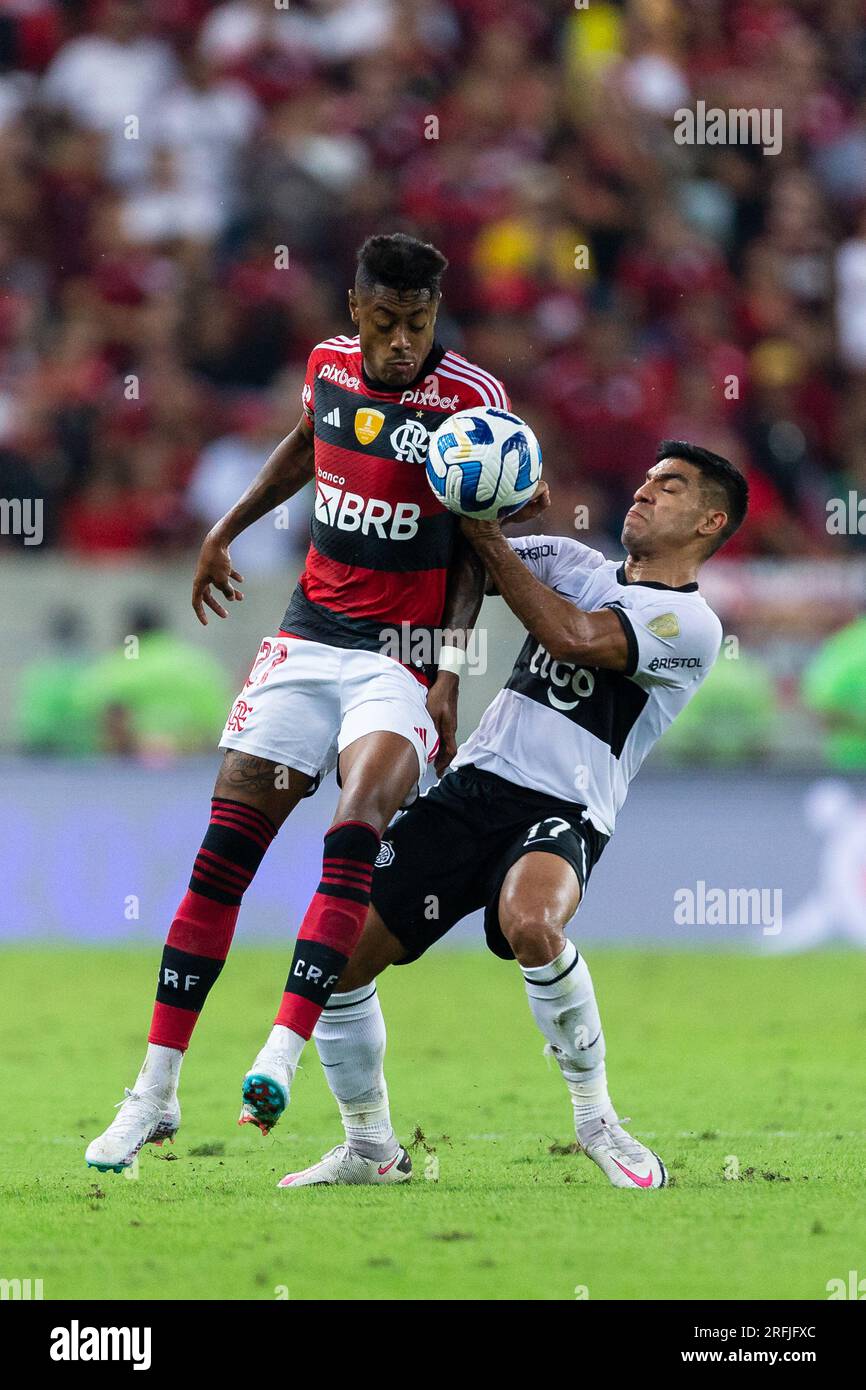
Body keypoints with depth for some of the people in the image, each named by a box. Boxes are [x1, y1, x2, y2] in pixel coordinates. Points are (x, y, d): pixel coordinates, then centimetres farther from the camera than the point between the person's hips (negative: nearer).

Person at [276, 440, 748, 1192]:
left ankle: (596, 1115, -15)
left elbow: (578, 637, -18)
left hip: (561, 815, -6)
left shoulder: (691, 623, -3)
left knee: (530, 923, -38)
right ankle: (371, 1150, 14)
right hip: (473, 786, 6)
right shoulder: (573, 563, 16)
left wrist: (490, 539, -13)